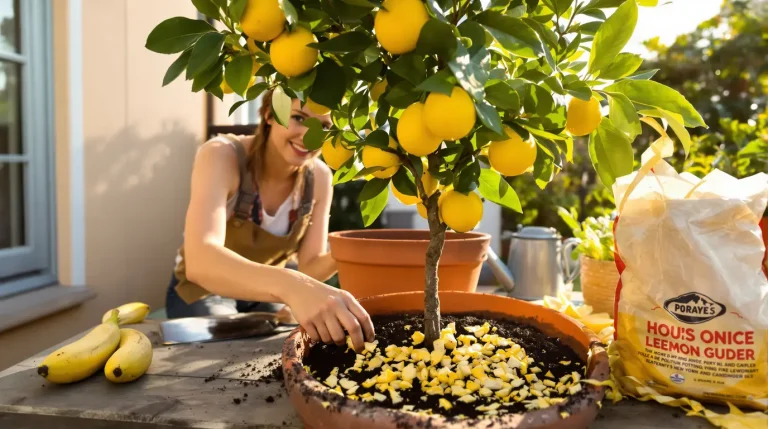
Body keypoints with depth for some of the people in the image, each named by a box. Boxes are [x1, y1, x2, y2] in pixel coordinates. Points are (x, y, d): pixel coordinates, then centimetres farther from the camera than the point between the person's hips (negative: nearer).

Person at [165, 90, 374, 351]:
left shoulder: (319, 177, -15)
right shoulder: (221, 155, -29)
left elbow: (309, 268, -11)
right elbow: (200, 260, -46)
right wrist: (290, 286, -64)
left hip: (264, 295, 5)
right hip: (204, 292, -4)